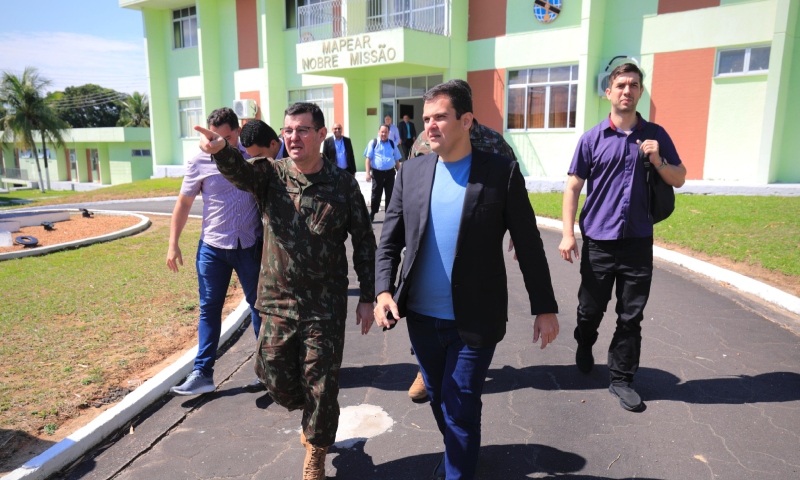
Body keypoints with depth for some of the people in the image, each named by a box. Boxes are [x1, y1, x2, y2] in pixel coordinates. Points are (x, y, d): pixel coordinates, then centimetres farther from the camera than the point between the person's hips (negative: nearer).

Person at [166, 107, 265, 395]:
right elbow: (184, 204, 3)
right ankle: (202, 373, 14)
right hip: (213, 247, 0)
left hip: (250, 245, 0)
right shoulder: (200, 163, -3)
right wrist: (173, 244, 0)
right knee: (209, 309, 5)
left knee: (258, 305, 9)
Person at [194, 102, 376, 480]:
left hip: (326, 307, -2)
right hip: (277, 302, 2)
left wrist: (367, 297, -1)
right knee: (276, 377, 12)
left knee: (321, 385, 7)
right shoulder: (271, 174, -2)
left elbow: (364, 242, 0)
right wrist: (220, 149, -49)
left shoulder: (343, 183, -5)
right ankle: (309, 415, 47)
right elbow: (239, 171, -25)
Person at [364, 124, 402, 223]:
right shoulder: (373, 143, 0)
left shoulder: (392, 144, 10)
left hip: (390, 173, 3)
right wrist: (368, 173, -11)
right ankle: (372, 214, 23)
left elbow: (397, 160, 14)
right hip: (377, 172, -2)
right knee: (376, 195, 5)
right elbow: (368, 158, -3)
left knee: (390, 195, 7)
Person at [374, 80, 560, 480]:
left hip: (474, 320, -4)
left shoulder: (502, 172, -8)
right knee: (438, 399, 21)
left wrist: (545, 308, -1)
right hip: (421, 317, 4)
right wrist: (384, 291, -12)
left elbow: (528, 245, -4)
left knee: (460, 408, 5)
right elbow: (390, 240, 2)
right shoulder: (412, 171, 1)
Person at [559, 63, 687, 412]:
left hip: (638, 241, 2)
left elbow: (679, 179, 11)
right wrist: (568, 233, -9)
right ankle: (584, 346, 42)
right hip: (598, 240, -1)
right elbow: (573, 187, -1)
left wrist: (658, 161, -10)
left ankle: (621, 378, 21)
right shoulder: (592, 138, 0)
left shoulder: (655, 136, 6)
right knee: (591, 308, 11)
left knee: (631, 316, 7)